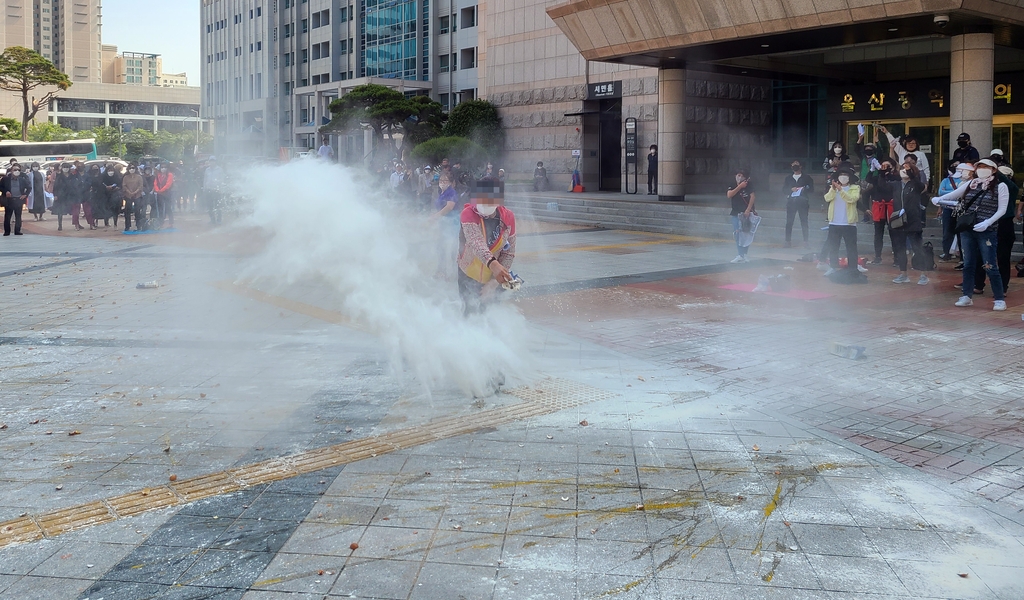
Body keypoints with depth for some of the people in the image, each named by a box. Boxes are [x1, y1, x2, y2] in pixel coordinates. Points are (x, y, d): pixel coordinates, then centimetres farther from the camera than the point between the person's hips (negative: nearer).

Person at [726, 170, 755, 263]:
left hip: (746, 213, -3)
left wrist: (748, 210, -18)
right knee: (737, 234, 0)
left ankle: (744, 255, -2)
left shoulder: (748, 186, 0)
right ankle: (740, 255, 5)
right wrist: (739, 186, -14)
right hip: (736, 213, 4)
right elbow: (729, 195, -10)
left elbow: (752, 197, -9)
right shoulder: (732, 187, 9)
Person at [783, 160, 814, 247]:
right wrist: (791, 190, -9)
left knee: (804, 222, -3)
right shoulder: (788, 179, 17)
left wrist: (803, 189, -12)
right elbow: (784, 191, 9)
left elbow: (811, 189, 5)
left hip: (803, 202, -2)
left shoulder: (807, 178, 10)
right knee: (789, 222, -3)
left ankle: (806, 241, -1)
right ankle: (788, 241, -1)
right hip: (791, 202, 2)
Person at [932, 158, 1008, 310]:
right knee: (968, 264, 10)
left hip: (986, 232, -5)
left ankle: (999, 299, 3)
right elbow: (953, 194, 8)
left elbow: (1001, 209, -8)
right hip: (967, 230, 5)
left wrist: (987, 222, -20)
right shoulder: (970, 184, 9)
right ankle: (967, 296, 18)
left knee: (990, 266, -5)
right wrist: (938, 199, -11)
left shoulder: (1000, 186, -4)